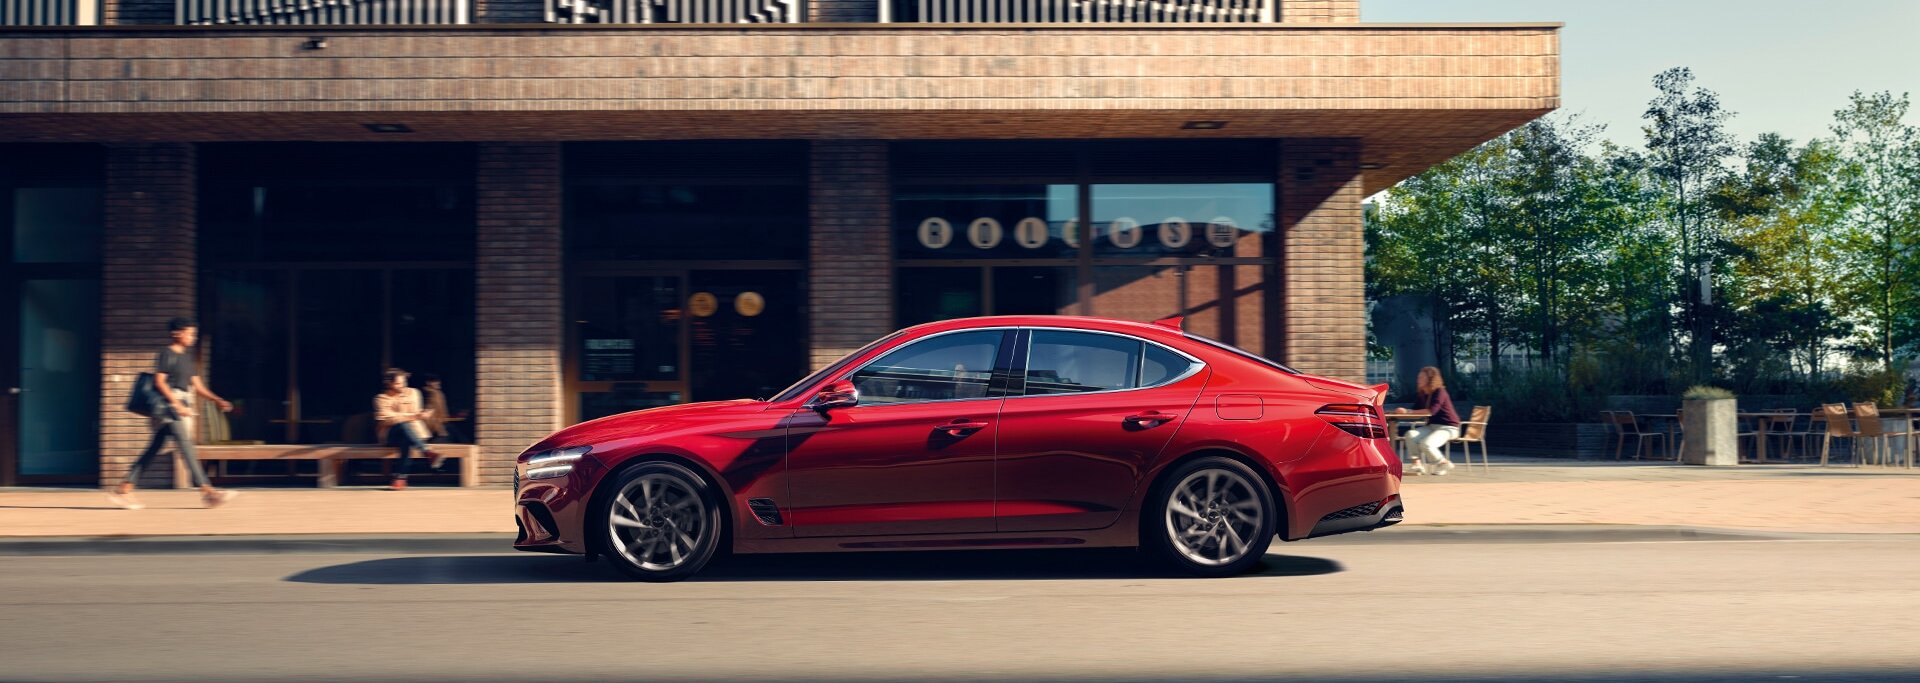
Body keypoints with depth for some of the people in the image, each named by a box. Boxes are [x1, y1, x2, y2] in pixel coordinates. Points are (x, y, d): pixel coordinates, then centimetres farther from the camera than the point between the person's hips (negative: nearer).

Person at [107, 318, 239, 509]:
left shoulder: (187, 357, 18)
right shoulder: (165, 353, -7)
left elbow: (197, 385, 19)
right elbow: (159, 381, -14)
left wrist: (217, 400, 8)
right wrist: (177, 404, -21)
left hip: (182, 407, 9)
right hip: (168, 405, -9)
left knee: (153, 450, 8)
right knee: (186, 447, -12)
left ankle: (124, 490, 11)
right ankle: (207, 491, -15)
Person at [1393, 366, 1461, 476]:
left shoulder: (1439, 392, -16)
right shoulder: (1421, 393, 7)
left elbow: (1431, 411, -29)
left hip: (1448, 427, -7)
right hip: (1432, 426, 7)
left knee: (1426, 444, -31)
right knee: (1411, 435, -21)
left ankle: (1444, 463, -5)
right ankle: (1417, 465, -21)